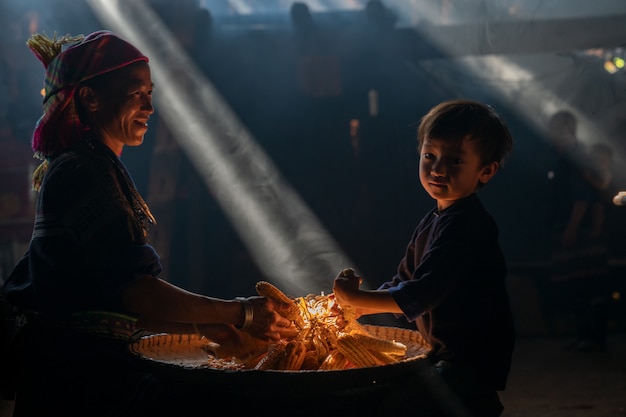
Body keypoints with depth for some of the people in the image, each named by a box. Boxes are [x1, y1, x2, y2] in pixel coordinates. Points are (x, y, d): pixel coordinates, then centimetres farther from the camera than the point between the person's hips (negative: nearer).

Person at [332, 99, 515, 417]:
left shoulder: (465, 226, -20)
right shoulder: (433, 222, 13)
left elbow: (419, 295, -26)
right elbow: (403, 284, 15)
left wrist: (356, 298, -20)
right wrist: (356, 305, 1)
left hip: (470, 364, -10)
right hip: (444, 359, 10)